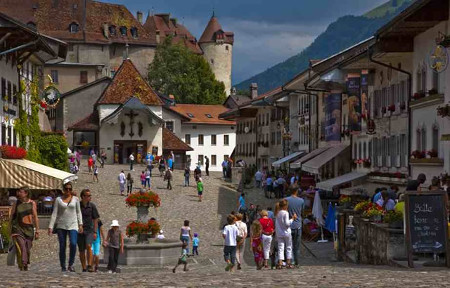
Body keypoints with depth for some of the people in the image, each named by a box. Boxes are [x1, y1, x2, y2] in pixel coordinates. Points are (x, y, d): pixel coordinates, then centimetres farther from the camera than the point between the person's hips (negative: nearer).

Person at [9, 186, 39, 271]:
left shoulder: (32, 203, 4)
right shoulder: (16, 203, 5)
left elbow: (35, 217, 6)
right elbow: (11, 217, 12)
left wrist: (37, 231, 3)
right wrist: (10, 230, 11)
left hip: (29, 229, 1)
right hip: (18, 229, -1)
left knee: (27, 250, 7)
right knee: (21, 248, -17)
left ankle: (26, 266, 22)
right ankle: (22, 266, -19)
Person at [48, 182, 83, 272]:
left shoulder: (75, 199, 9)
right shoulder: (58, 199, 6)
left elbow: (78, 212, 13)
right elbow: (54, 214, 3)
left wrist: (80, 224, 3)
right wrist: (50, 227, -5)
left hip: (73, 225, 0)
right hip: (61, 226, 0)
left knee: (73, 244, -20)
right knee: (62, 247, 0)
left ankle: (71, 264, -5)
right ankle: (63, 267, 8)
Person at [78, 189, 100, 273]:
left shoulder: (92, 206, 1)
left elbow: (95, 220, 5)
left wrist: (95, 232, -2)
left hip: (89, 230, -1)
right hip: (79, 231, 1)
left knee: (88, 246, -22)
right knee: (81, 251, 4)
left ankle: (90, 266, -25)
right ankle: (84, 268, 14)